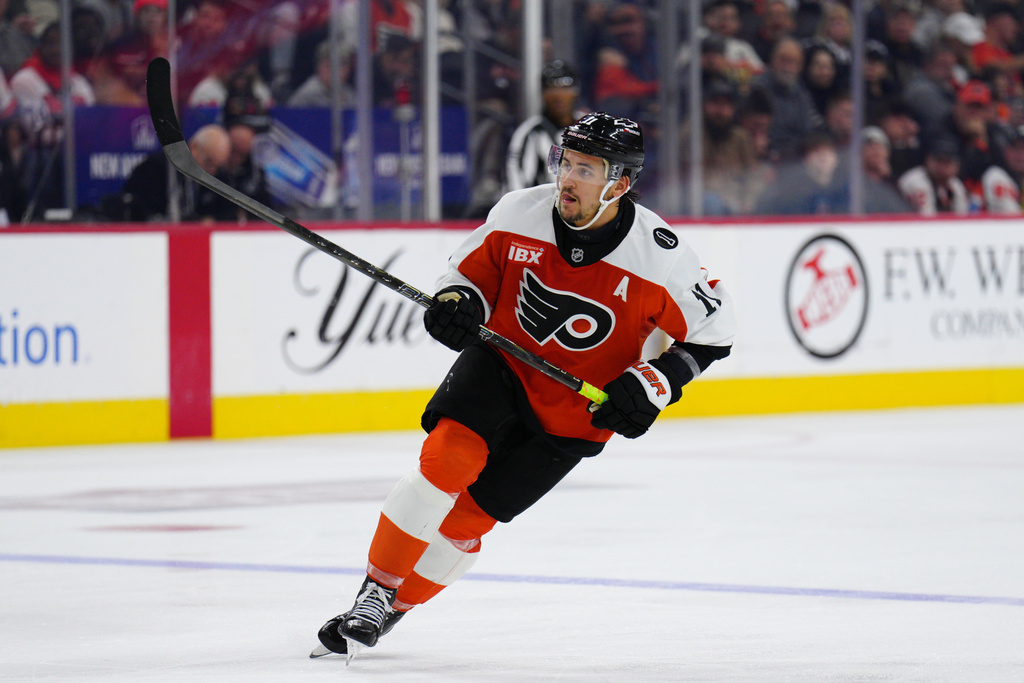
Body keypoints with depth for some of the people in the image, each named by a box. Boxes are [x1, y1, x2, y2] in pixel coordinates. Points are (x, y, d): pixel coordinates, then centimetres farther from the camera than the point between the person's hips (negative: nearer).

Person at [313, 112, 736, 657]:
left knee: (469, 515, -4)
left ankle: (393, 608, 15)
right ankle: (376, 589, -14)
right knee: (449, 456, -25)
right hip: (500, 362, 1)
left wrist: (653, 383, -19)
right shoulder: (520, 213, -12)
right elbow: (473, 270, 4)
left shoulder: (659, 258, -19)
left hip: (574, 413, -1)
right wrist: (456, 301, -18)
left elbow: (710, 329, -8)